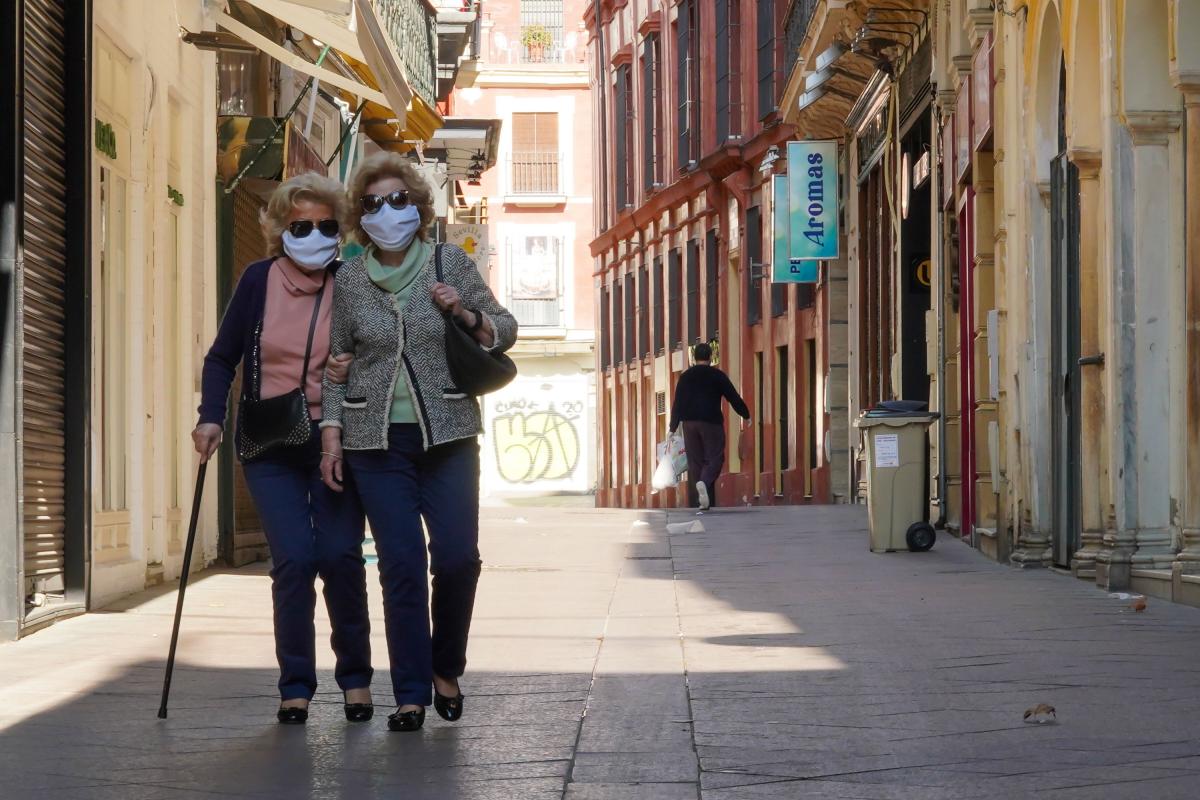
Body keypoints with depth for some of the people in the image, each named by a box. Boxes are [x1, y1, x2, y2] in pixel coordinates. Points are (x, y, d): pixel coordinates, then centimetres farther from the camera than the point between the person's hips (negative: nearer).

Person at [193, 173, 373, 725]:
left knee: (340, 555, -8)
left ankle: (355, 677, 11)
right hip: (271, 448, 0)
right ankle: (295, 686, 3)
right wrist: (211, 418, -3)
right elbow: (223, 357, 9)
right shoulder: (258, 281, 1)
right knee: (293, 559, -9)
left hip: (336, 441, 0)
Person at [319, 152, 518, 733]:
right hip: (378, 443, 0)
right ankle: (411, 694, 3)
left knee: (458, 556, -8)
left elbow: (505, 331, 8)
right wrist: (331, 434, 2)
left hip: (448, 437, 0)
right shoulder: (349, 281, 5)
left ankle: (446, 667, 17)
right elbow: (335, 364, 10)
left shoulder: (451, 264, 3)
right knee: (401, 566, -4)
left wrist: (467, 316, -11)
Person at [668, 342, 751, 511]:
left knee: (695, 460, 6)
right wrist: (746, 415, 18)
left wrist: (673, 428, 8)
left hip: (690, 423, 3)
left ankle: (704, 501, 1)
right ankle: (704, 482, -29)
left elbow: (677, 403, 7)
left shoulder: (685, 376, 9)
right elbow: (733, 397, 4)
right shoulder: (717, 375, 1)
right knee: (715, 458, 0)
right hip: (711, 421, -3)